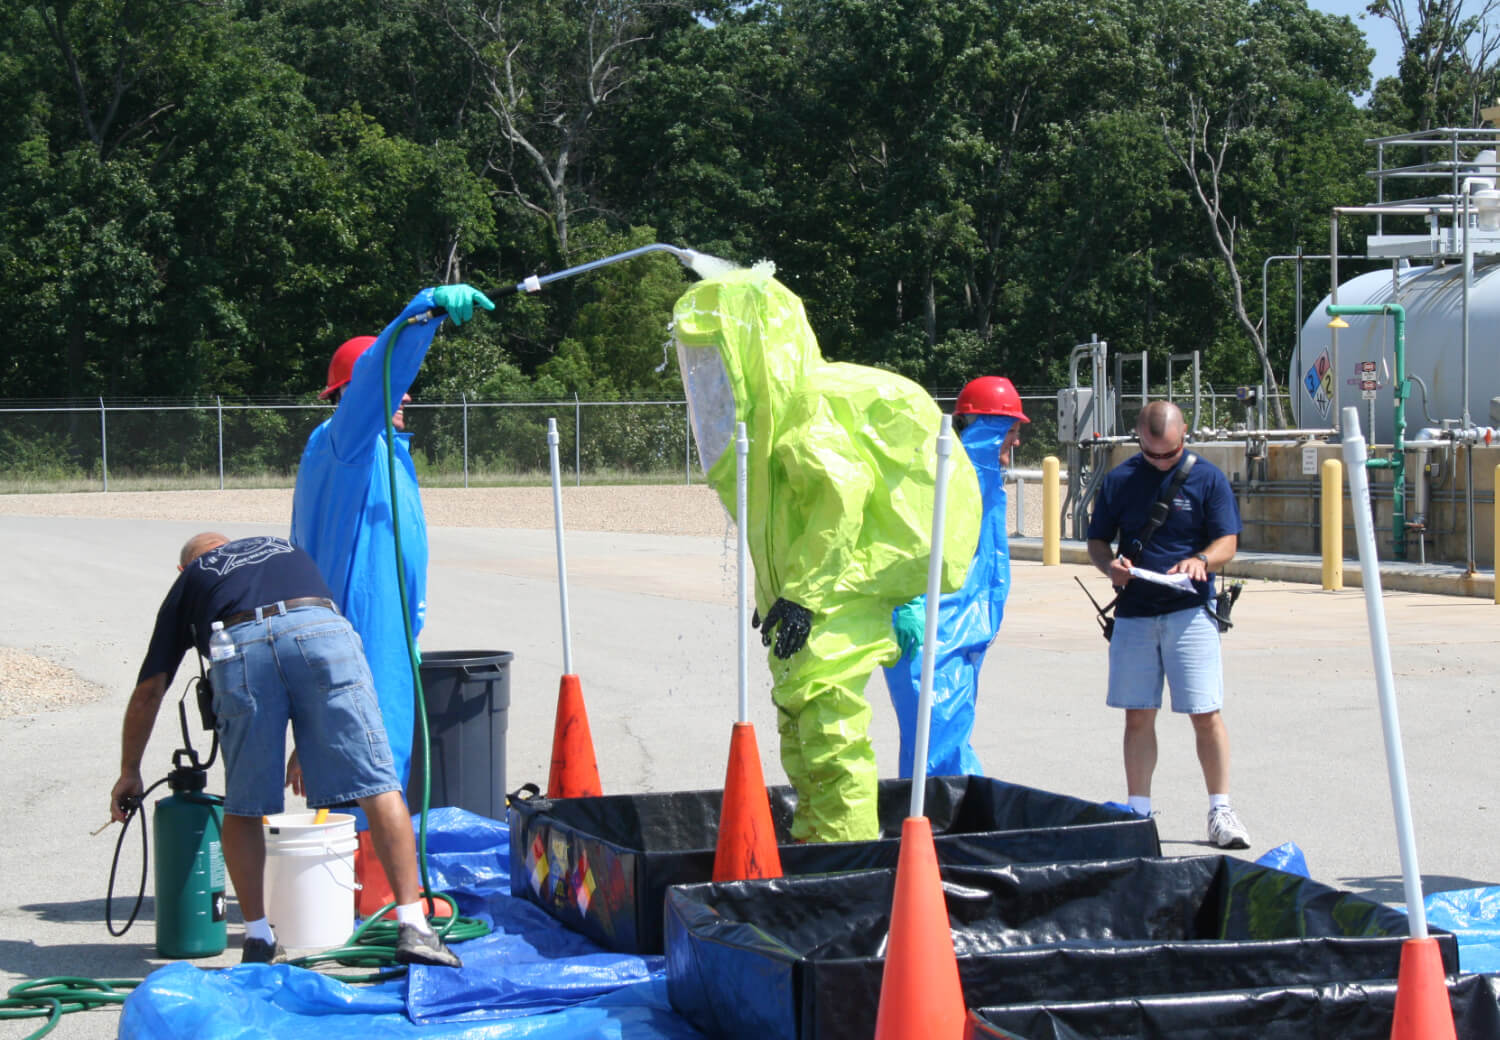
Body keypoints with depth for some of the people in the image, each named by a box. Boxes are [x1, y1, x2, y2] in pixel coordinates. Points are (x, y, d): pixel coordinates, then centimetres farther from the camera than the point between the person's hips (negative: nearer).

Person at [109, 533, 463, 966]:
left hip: (238, 648, 0)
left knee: (243, 808, 17)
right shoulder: (285, 549, 43)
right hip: (321, 630, 1)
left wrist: (129, 772, 44)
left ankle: (258, 940, 17)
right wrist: (315, 747, 55)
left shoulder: (187, 582, 36)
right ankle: (412, 927, -8)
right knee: (378, 787, -1)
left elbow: (149, 690, 32)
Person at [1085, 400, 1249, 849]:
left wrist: (1201, 560, -23)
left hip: (1190, 612, -2)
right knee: (1138, 715, 5)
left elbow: (1228, 542, -1)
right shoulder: (1119, 480, 7)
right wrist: (1110, 565, -11)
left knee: (1206, 714, -6)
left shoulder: (1207, 477, 2)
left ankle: (1220, 812, 4)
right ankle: (1138, 813, 13)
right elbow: (1097, 541, 11)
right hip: (1134, 612, 2)